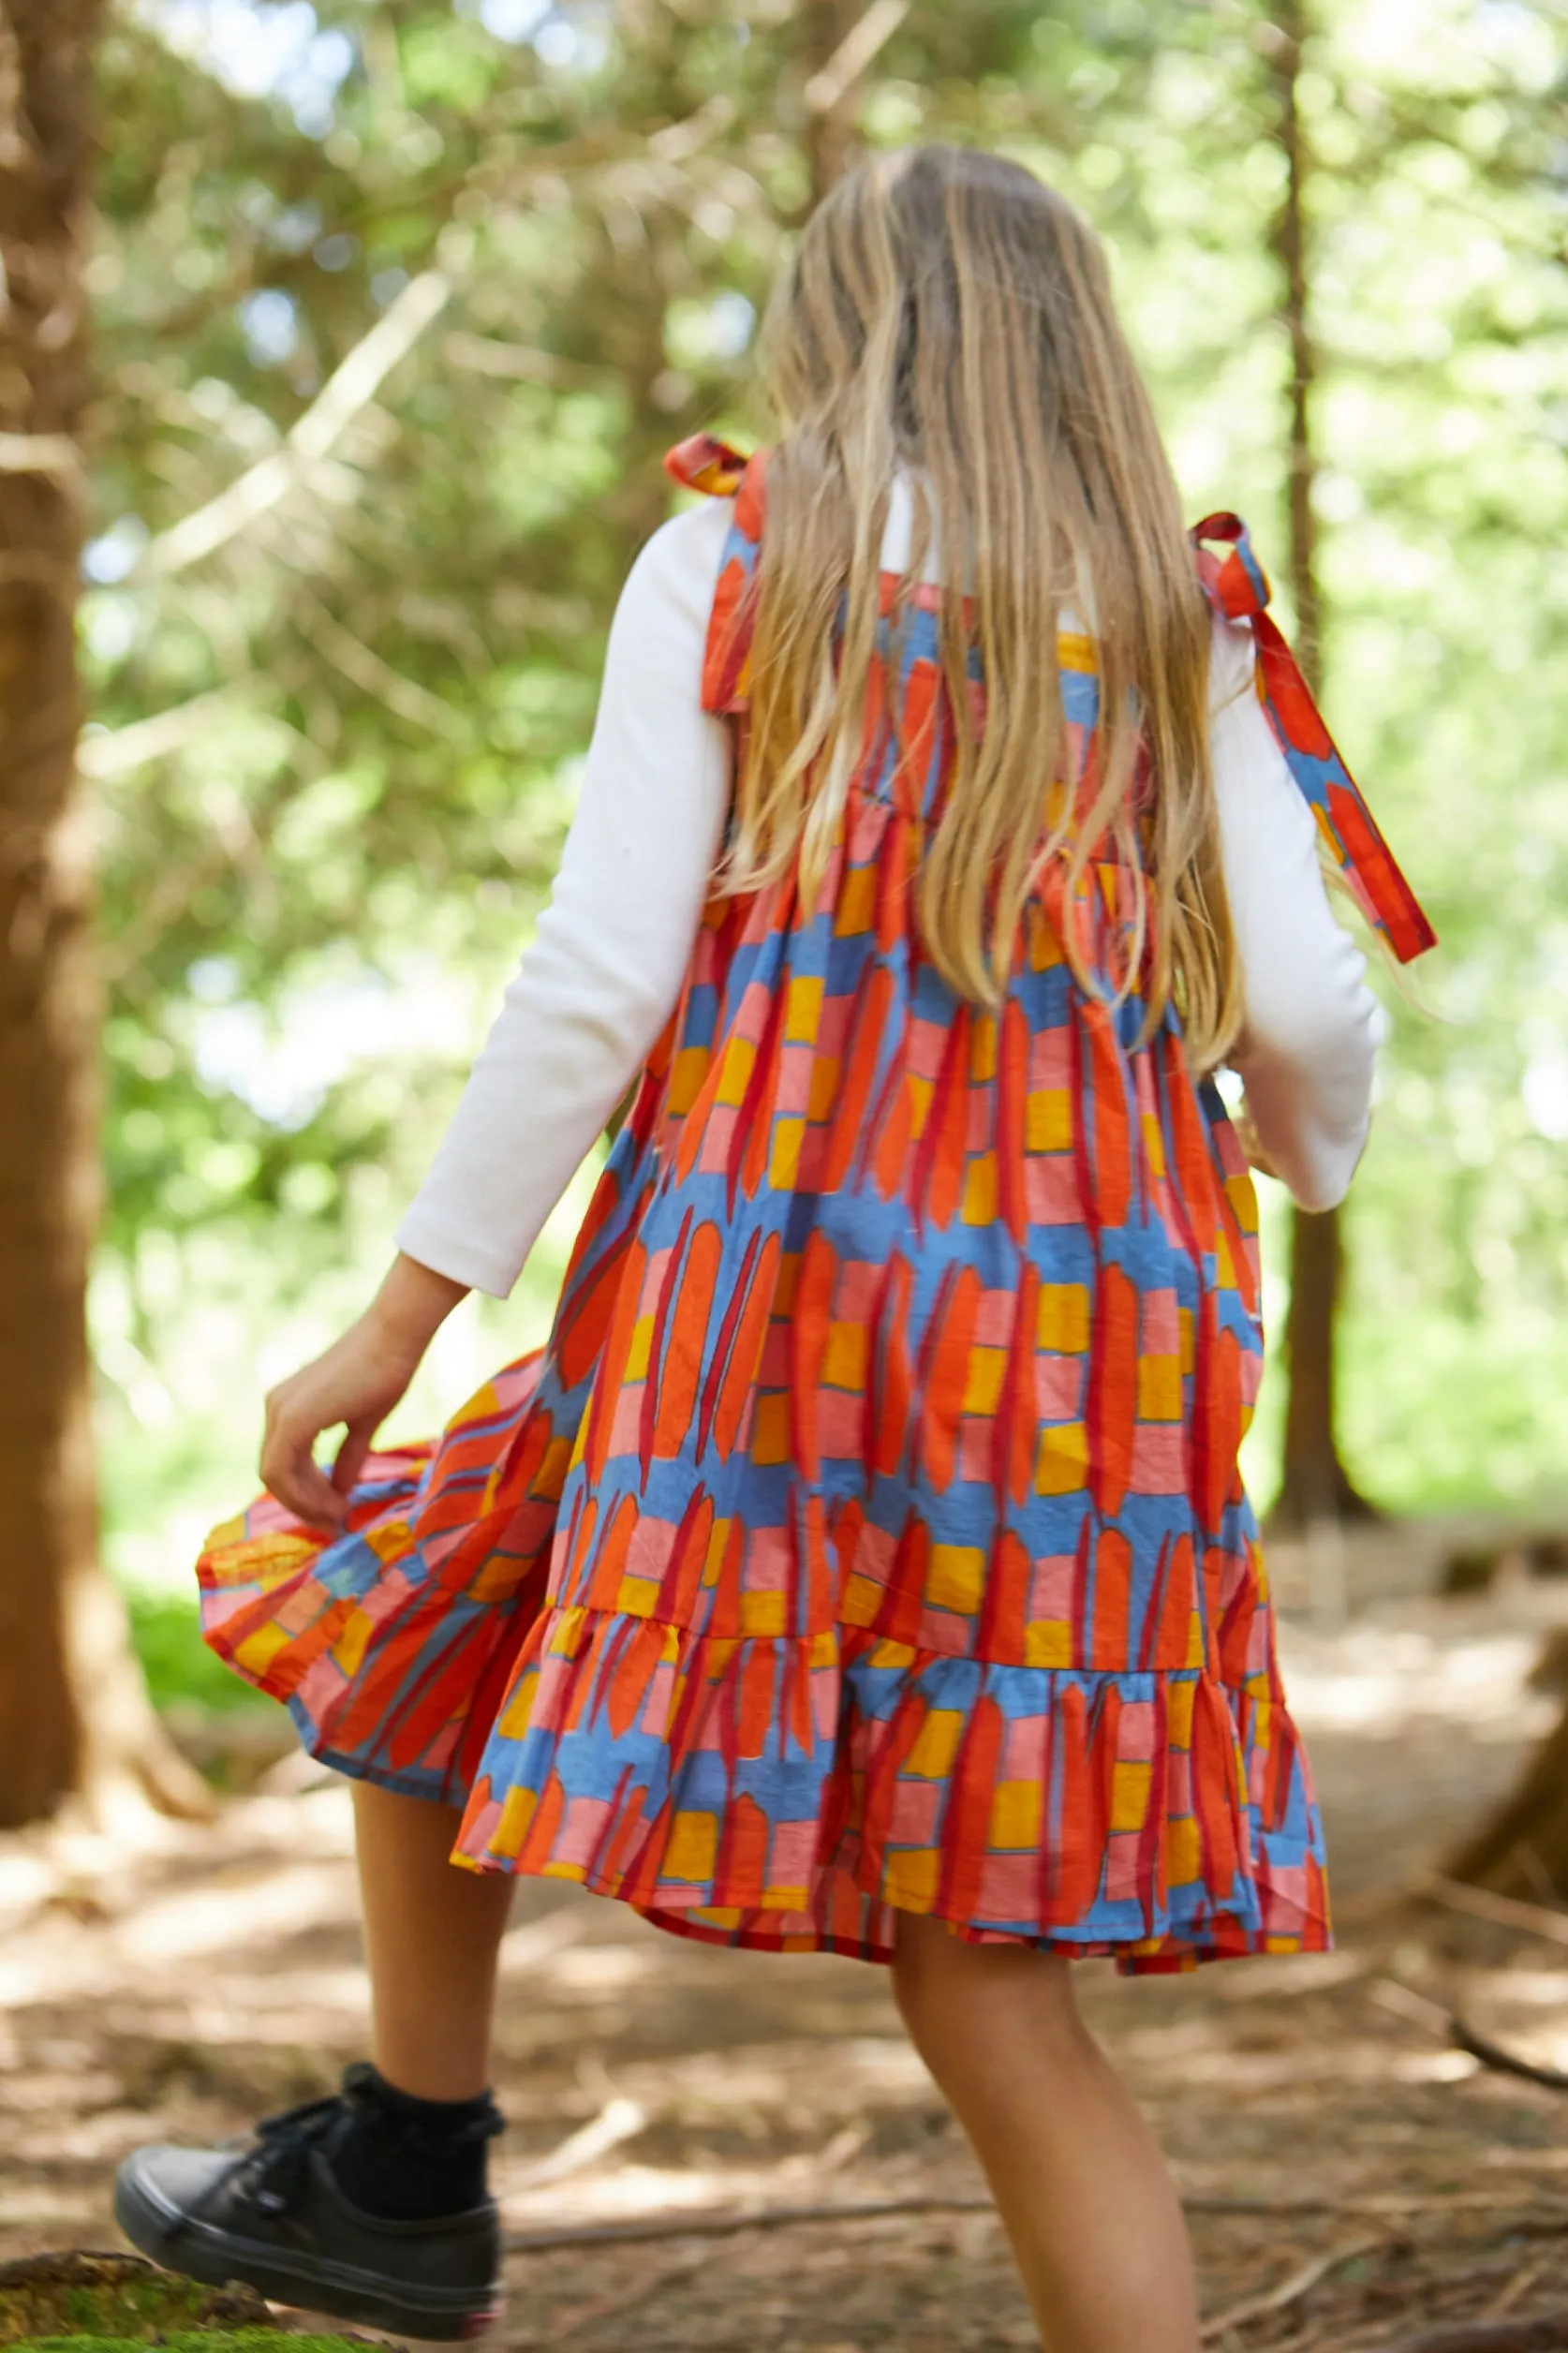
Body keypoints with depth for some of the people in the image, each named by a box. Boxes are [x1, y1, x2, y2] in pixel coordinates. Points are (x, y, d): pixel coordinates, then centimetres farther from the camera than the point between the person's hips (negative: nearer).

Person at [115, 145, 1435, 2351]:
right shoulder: (1182, 622, 11)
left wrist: (396, 1317, -3)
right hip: (1076, 1342, 3)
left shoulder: (730, 564, 3)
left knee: (423, 1626, 25)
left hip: (764, 1282, -3)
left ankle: (409, 2176, 33)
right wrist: (1310, 1163, 28)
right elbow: (1304, 1009, 4)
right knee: (991, 1993, 6)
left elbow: (598, 979, -6)